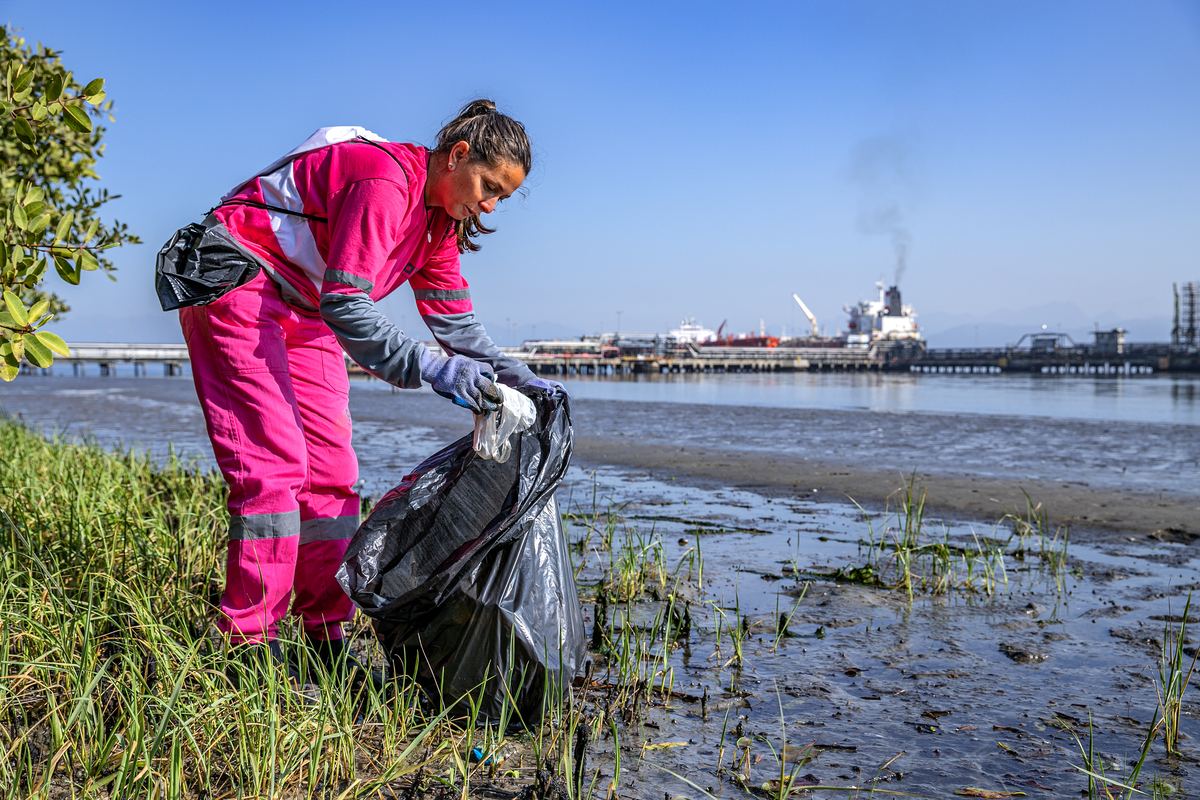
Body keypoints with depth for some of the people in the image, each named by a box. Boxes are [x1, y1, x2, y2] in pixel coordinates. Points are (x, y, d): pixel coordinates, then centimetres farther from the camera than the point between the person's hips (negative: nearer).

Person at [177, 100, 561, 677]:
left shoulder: (439, 216, 2)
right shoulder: (385, 180, -26)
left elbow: (453, 318, 6)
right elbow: (344, 305, -32)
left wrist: (515, 376, -5)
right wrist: (431, 368, -38)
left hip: (304, 312, 9)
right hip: (237, 285, -9)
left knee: (331, 471, 2)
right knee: (274, 463, -16)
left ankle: (325, 636, 8)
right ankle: (250, 641, -8)